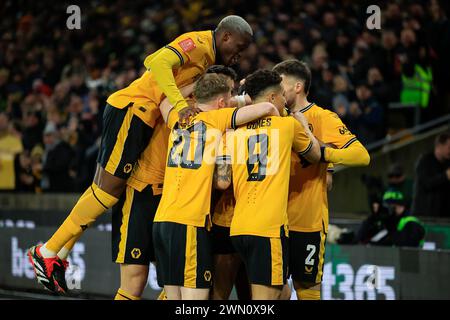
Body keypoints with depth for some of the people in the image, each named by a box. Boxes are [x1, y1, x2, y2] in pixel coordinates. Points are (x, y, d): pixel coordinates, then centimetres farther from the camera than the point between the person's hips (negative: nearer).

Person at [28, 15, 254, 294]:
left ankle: (58, 254, 11)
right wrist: (179, 104, -34)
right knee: (108, 189, -10)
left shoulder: (207, 56, 20)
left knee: (104, 188, 9)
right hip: (131, 108, -10)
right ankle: (48, 253, -6)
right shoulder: (197, 43, -11)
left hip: (141, 116, 10)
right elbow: (160, 63, -26)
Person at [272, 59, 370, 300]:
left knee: (306, 288, 2)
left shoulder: (322, 118, -7)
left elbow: (362, 155, -14)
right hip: (278, 222, 6)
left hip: (309, 223, -6)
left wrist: (321, 152, -25)